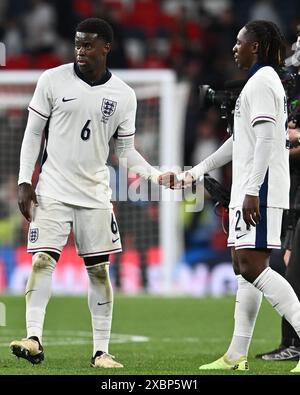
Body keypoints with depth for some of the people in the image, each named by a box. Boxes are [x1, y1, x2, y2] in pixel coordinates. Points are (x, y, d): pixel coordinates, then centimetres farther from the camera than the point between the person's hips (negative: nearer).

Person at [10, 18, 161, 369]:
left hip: (95, 194, 2)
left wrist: (155, 175, -8)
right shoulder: (52, 80, -2)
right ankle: (34, 339, -19)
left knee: (99, 269, 1)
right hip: (53, 191, -2)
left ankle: (101, 351, 5)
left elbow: (125, 151, 9)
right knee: (42, 260, -15)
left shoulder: (123, 95, 2)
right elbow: (33, 133, 4)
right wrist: (24, 183, -2)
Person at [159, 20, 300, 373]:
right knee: (245, 266, 9)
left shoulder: (261, 82, -9)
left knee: (252, 266, -17)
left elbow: (266, 139, -20)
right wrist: (192, 174, 34)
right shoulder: (261, 81, 22)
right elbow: (239, 142, 30)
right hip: (248, 190, 10)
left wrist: (253, 191, -26)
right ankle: (237, 356, 11)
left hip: (259, 190, -10)